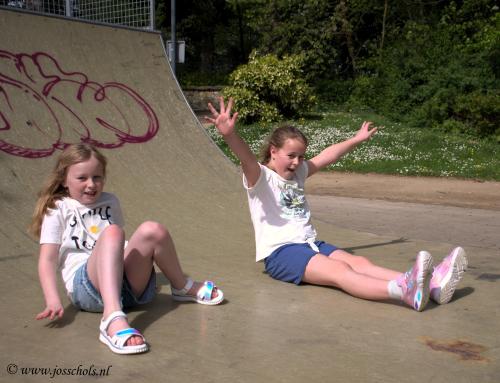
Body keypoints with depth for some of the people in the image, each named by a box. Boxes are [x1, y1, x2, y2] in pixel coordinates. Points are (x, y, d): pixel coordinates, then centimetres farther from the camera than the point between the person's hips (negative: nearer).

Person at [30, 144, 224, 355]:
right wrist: (53, 301, -19)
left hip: (129, 284, 4)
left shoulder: (110, 202, 22)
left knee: (152, 231, -21)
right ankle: (113, 320, -52)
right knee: (111, 233, -33)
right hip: (86, 285, -4)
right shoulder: (57, 210, 7)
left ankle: (183, 288, 2)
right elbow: (47, 260, -3)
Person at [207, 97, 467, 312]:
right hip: (279, 252, -7)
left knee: (360, 263, -17)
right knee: (340, 271, -31)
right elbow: (247, 159, -26)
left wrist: (357, 139, 36)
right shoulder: (260, 178, -5)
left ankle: (432, 284, -36)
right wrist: (229, 134, -47)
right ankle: (404, 290, -55)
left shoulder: (298, 173, 19)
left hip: (310, 244, 7)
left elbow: (327, 156, 29)